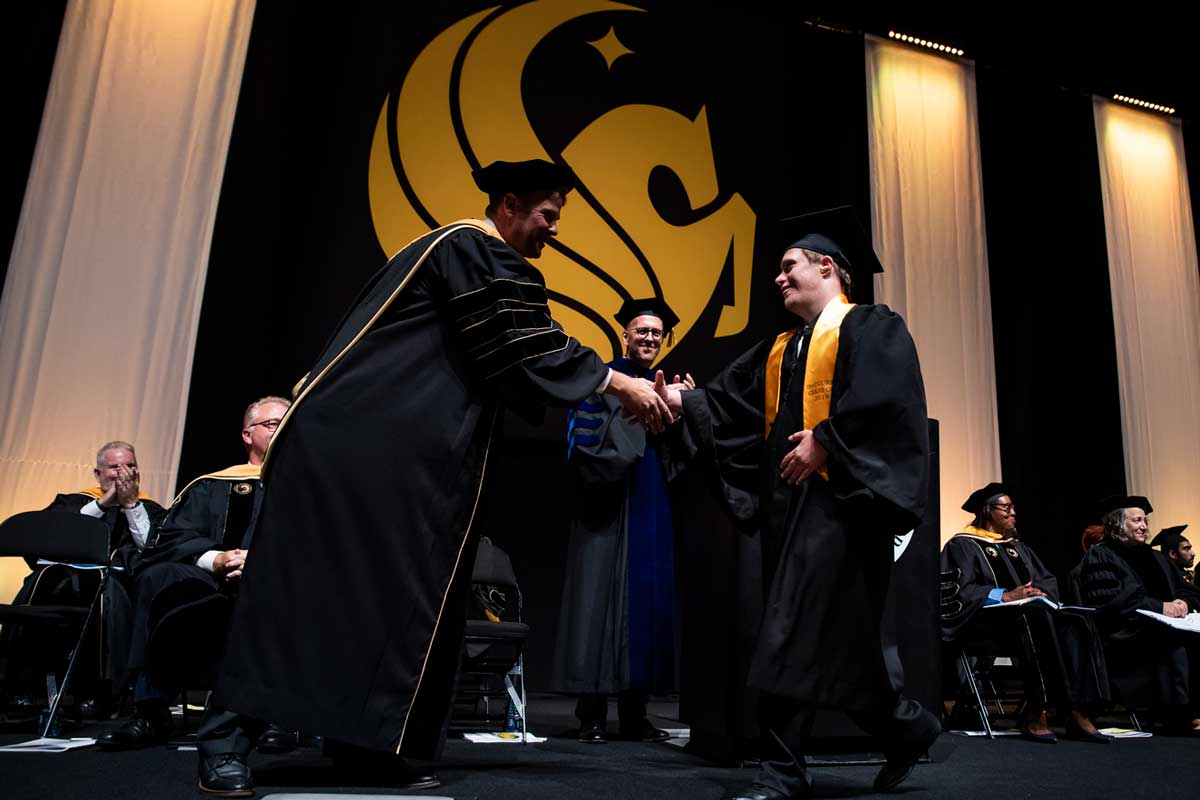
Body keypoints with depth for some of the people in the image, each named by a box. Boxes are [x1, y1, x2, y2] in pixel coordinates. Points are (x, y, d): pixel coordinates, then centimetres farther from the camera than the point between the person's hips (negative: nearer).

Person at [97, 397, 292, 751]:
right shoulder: (212, 487, 21)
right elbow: (174, 537, 6)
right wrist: (216, 558, -16)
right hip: (216, 587, 2)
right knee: (159, 577, -25)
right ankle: (150, 712, -21)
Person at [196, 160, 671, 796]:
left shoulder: (476, 258, 24)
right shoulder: (473, 249, -7)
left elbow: (511, 370, 23)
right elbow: (529, 350, -15)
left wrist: (613, 394, 19)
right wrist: (617, 382, -9)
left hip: (402, 455, 11)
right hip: (355, 438, -10)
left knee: (398, 590, 7)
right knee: (305, 580, -8)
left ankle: (368, 740, 11)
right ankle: (228, 738, 0)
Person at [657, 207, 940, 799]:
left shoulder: (872, 327, 1)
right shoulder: (779, 350, 23)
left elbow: (881, 399, -15)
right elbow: (731, 401, 12)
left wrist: (823, 440, -20)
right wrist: (682, 402, 0)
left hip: (839, 499, -8)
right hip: (787, 502, 8)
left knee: (799, 632, -12)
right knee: (841, 635, 10)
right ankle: (904, 727, 26)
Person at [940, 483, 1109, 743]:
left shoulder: (1016, 546, 25)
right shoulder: (963, 545, 2)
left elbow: (1048, 579, 17)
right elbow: (958, 591, -11)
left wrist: (1041, 593, -7)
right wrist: (1005, 596, -22)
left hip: (1032, 612, 7)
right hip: (987, 619, -6)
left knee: (1077, 624, -21)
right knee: (1034, 618, -36)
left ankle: (1077, 712, -27)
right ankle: (1035, 714, -33)